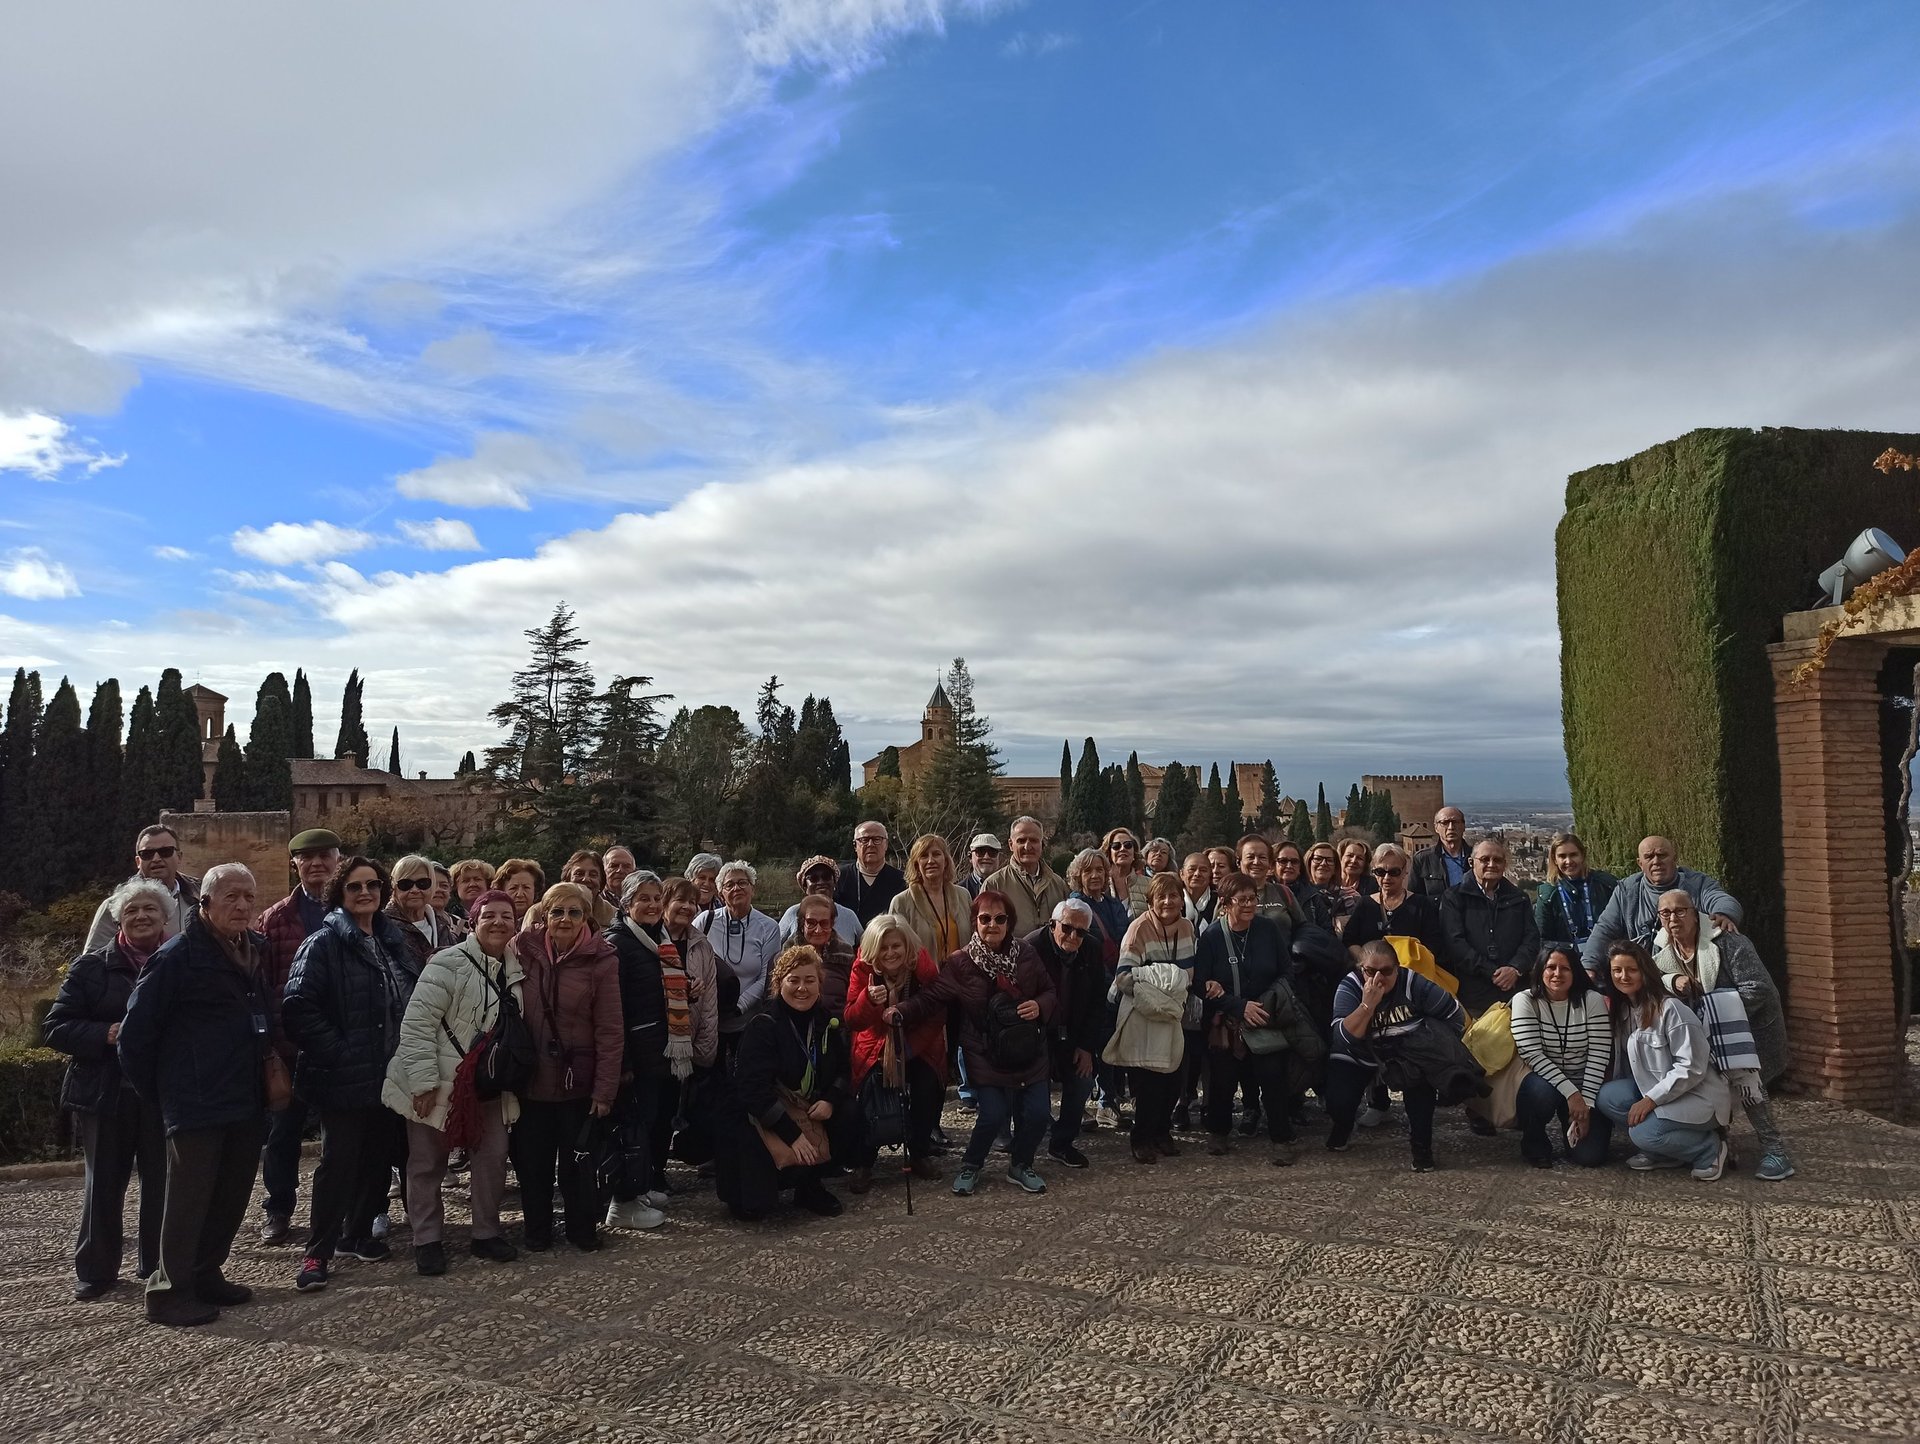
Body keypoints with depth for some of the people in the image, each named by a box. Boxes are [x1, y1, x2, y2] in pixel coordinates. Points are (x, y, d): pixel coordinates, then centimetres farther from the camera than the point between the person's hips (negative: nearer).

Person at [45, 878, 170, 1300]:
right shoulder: (91, 967, 3)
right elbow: (57, 1028, 0)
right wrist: (107, 1033, -16)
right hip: (106, 1095, 1)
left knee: (161, 1183, 6)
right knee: (102, 1185, 10)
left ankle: (158, 1266, 21)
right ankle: (95, 1270, 26)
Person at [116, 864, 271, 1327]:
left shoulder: (253, 952, 10)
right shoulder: (177, 956, -12)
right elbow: (136, 1032, -9)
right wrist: (155, 1092, -4)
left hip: (247, 1100, 7)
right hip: (197, 1102, -7)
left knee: (233, 1193, 13)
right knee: (189, 1197, 0)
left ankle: (206, 1273, 27)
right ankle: (169, 1290, 12)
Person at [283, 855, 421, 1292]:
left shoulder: (395, 941, 10)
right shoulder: (324, 944, -9)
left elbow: (416, 1001, 17)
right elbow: (299, 1008, -17)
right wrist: (337, 1053, -18)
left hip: (388, 1074, 6)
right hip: (344, 1077, -6)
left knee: (378, 1157, 14)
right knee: (338, 1162, -1)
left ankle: (358, 1233, 30)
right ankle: (318, 1252, 11)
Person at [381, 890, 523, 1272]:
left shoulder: (515, 970, 4)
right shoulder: (448, 963, -18)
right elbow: (417, 1023, -20)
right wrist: (424, 1081, -22)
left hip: (487, 1085, 6)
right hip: (437, 1084, -6)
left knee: (493, 1157, 9)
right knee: (428, 1164, 7)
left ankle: (486, 1233, 26)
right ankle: (427, 1240, 23)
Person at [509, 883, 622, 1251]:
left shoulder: (601, 961, -10)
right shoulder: (522, 950, -4)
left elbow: (610, 1031, -10)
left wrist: (605, 1090, -12)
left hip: (578, 1081, -2)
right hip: (530, 1078, 2)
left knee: (576, 1160, 11)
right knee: (532, 1161, 13)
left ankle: (583, 1229, 30)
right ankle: (536, 1230, 32)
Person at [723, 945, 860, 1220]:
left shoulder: (826, 1023, 3)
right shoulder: (764, 1025, -15)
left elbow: (842, 1071, 9)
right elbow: (754, 1089, -22)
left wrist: (830, 1100, -13)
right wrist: (792, 1134, -26)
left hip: (812, 1109, 6)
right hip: (764, 1114, -6)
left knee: (850, 1116, -19)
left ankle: (810, 1187, 2)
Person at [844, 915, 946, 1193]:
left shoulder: (923, 966, -13)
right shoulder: (863, 968, -12)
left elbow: (938, 1013, -3)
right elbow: (852, 1021, -13)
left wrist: (912, 1045, -14)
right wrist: (869, 1000, -32)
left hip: (918, 1047, 1)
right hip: (876, 1047, -1)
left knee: (927, 1088, -17)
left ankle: (920, 1155, 7)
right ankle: (862, 1164, -1)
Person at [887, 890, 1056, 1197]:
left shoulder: (1026, 955, 0)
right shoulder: (960, 963, -7)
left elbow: (1049, 991, 9)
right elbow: (931, 998, -12)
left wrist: (1040, 1006, -14)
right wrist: (900, 1011, -29)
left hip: (1028, 1052, 3)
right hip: (986, 1055, -3)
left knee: (1036, 1113, -2)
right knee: (994, 1115, -14)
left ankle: (1021, 1165, 27)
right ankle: (970, 1166, 16)